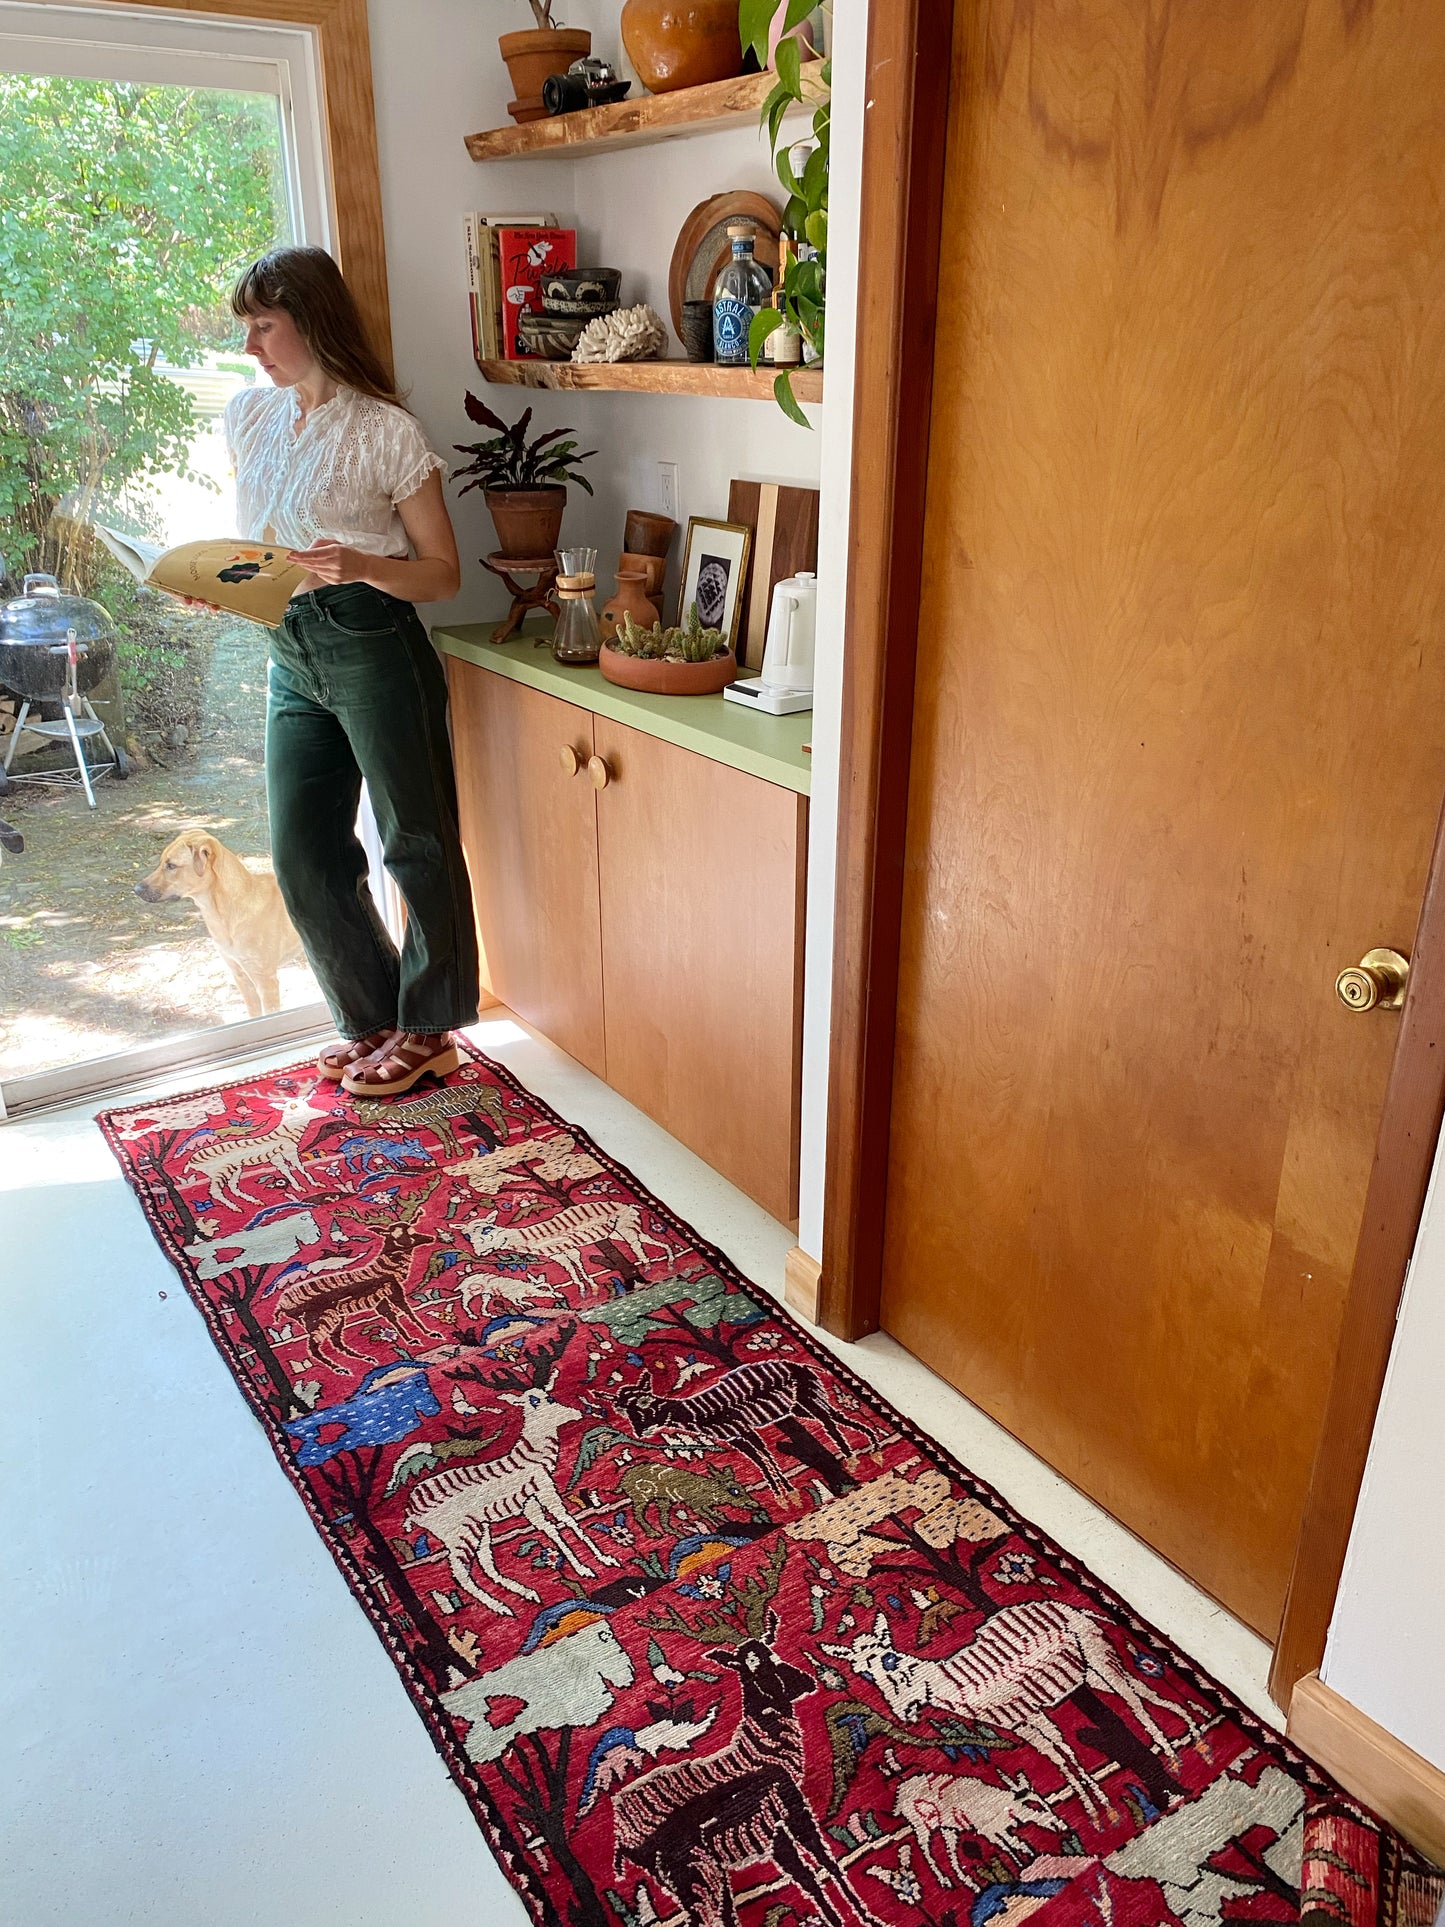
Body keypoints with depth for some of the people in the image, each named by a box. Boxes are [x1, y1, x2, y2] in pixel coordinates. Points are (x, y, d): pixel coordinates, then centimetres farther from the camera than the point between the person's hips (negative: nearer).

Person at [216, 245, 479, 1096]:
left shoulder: (386, 432, -7)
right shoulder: (249, 416, 11)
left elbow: (443, 574, -6)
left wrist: (363, 567, -24)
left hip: (376, 650, -7)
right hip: (291, 655, 7)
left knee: (416, 841, 2)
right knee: (305, 857, 8)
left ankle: (429, 1029, 18)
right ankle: (373, 1017, 26)